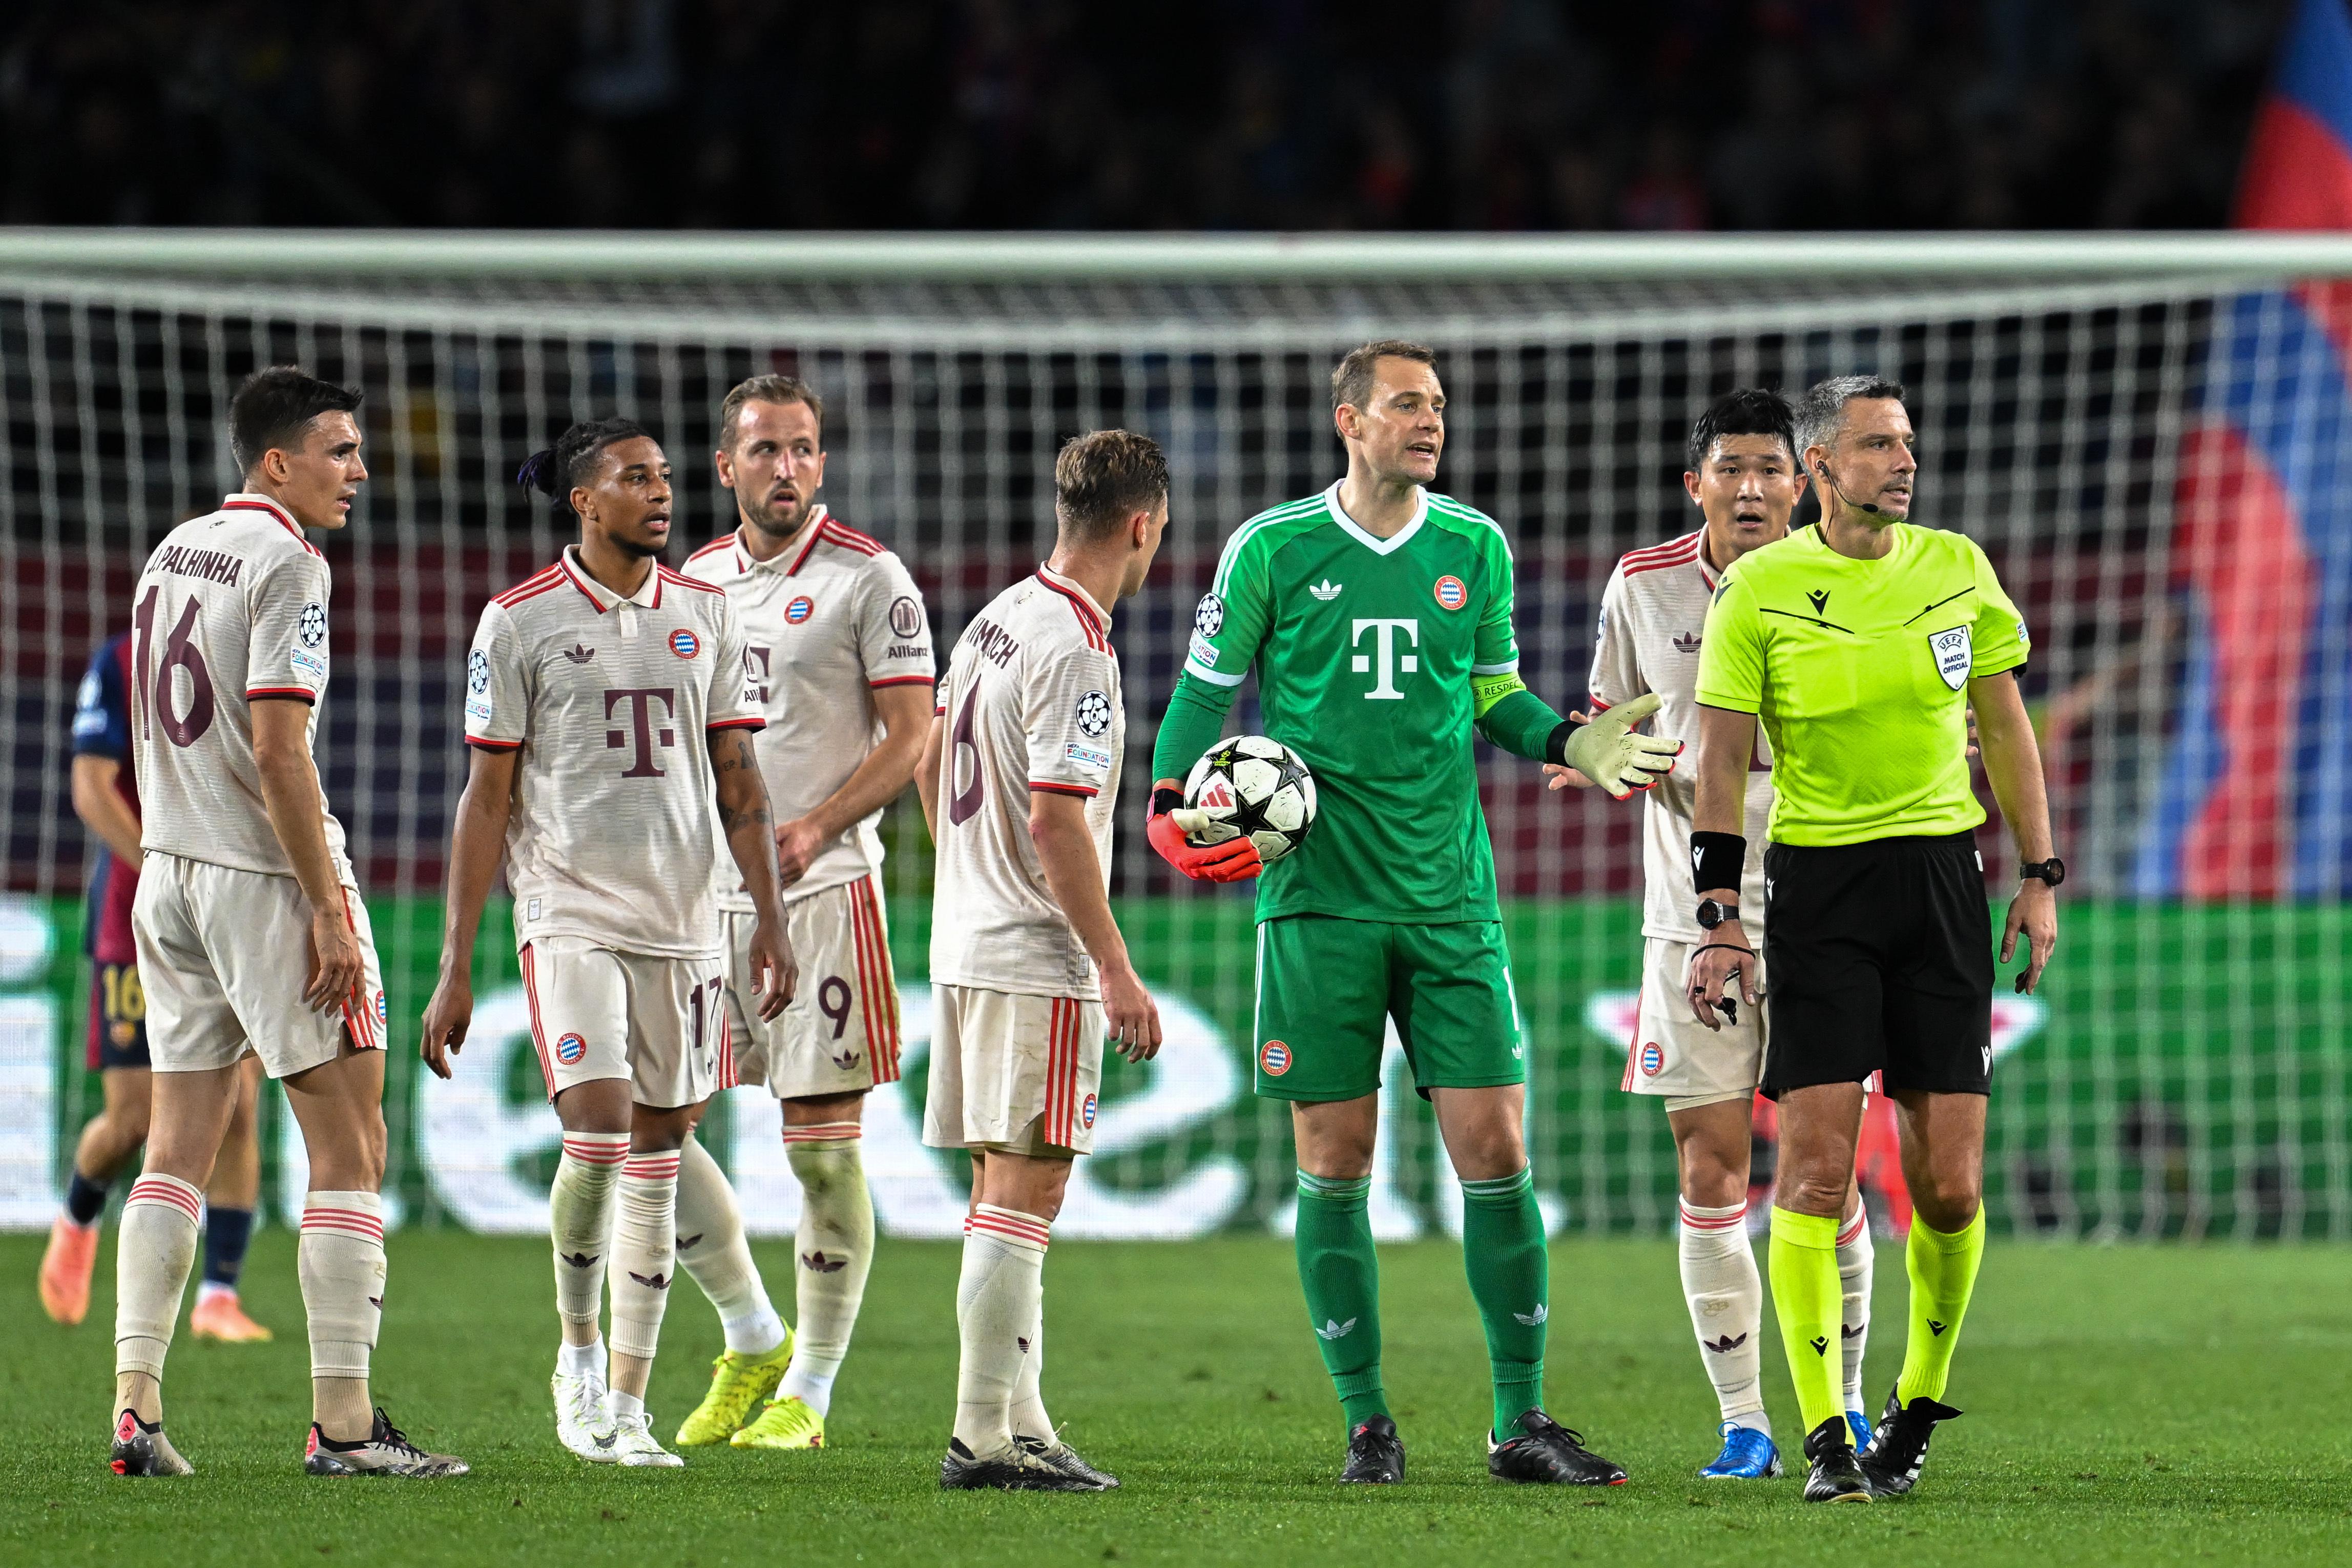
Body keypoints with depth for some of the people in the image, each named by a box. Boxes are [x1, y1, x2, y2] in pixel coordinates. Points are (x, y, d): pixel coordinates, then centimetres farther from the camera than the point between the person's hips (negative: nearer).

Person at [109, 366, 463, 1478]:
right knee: (349, 1147, -2)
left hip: (171, 878, 8)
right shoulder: (284, 563, -13)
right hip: (266, 878, -8)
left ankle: (134, 1405, 3)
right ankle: (342, 1420, -5)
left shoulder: (171, 554, 13)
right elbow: (276, 751, -19)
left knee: (178, 1149, 10)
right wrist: (329, 907, -16)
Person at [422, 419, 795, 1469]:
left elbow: (738, 783, 13)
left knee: (656, 1161, 5)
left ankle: (626, 1408, 11)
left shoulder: (704, 617, 9)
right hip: (569, 913, -4)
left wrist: (769, 918, 4)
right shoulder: (520, 622, -2)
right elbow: (486, 799, -1)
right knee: (598, 1132, -18)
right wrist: (454, 969, -3)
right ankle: (577, 1351, 5)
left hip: (682, 921, 4)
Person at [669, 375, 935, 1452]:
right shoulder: (694, 583, 13)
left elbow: (910, 737, -8)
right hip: (701, 892, 6)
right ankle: (753, 1340, 19)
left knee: (822, 1143, -4)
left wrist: (817, 826, -21)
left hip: (822, 889, -6)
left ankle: (808, 1391, 5)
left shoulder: (867, 580, -4)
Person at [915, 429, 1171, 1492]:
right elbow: (1055, 818, -22)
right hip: (1038, 960, -10)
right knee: (1025, 1193, -8)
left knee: (1001, 1191, 12)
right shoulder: (1074, 651, -17)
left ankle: (1021, 1425, 16)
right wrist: (1117, 972, -18)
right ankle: (985, 1436, -9)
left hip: (969, 943, 10)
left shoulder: (998, 619, 10)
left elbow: (933, 759, 20)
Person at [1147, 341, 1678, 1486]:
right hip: (1319, 892, -2)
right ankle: (1365, 1422, 9)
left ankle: (1521, 1422, 2)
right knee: (1333, 1158, 0)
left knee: (1494, 1144, -3)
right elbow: (1207, 688, 6)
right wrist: (1172, 802, -9)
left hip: (1448, 889, 2)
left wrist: (1570, 744, 0)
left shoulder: (1472, 548, 7)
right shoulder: (1274, 549, 0)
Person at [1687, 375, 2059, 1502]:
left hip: (1941, 874, 3)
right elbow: (1721, 758, -1)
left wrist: (2039, 878, 10)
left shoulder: (1954, 568, 6)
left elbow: (2005, 728, 14)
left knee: (1950, 1187, -1)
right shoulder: (1759, 590, -3)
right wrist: (1721, 920, -6)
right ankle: (1825, 1439, -6)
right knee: (1815, 1163, -10)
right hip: (1816, 882, -2)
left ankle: (1918, 1403, 20)